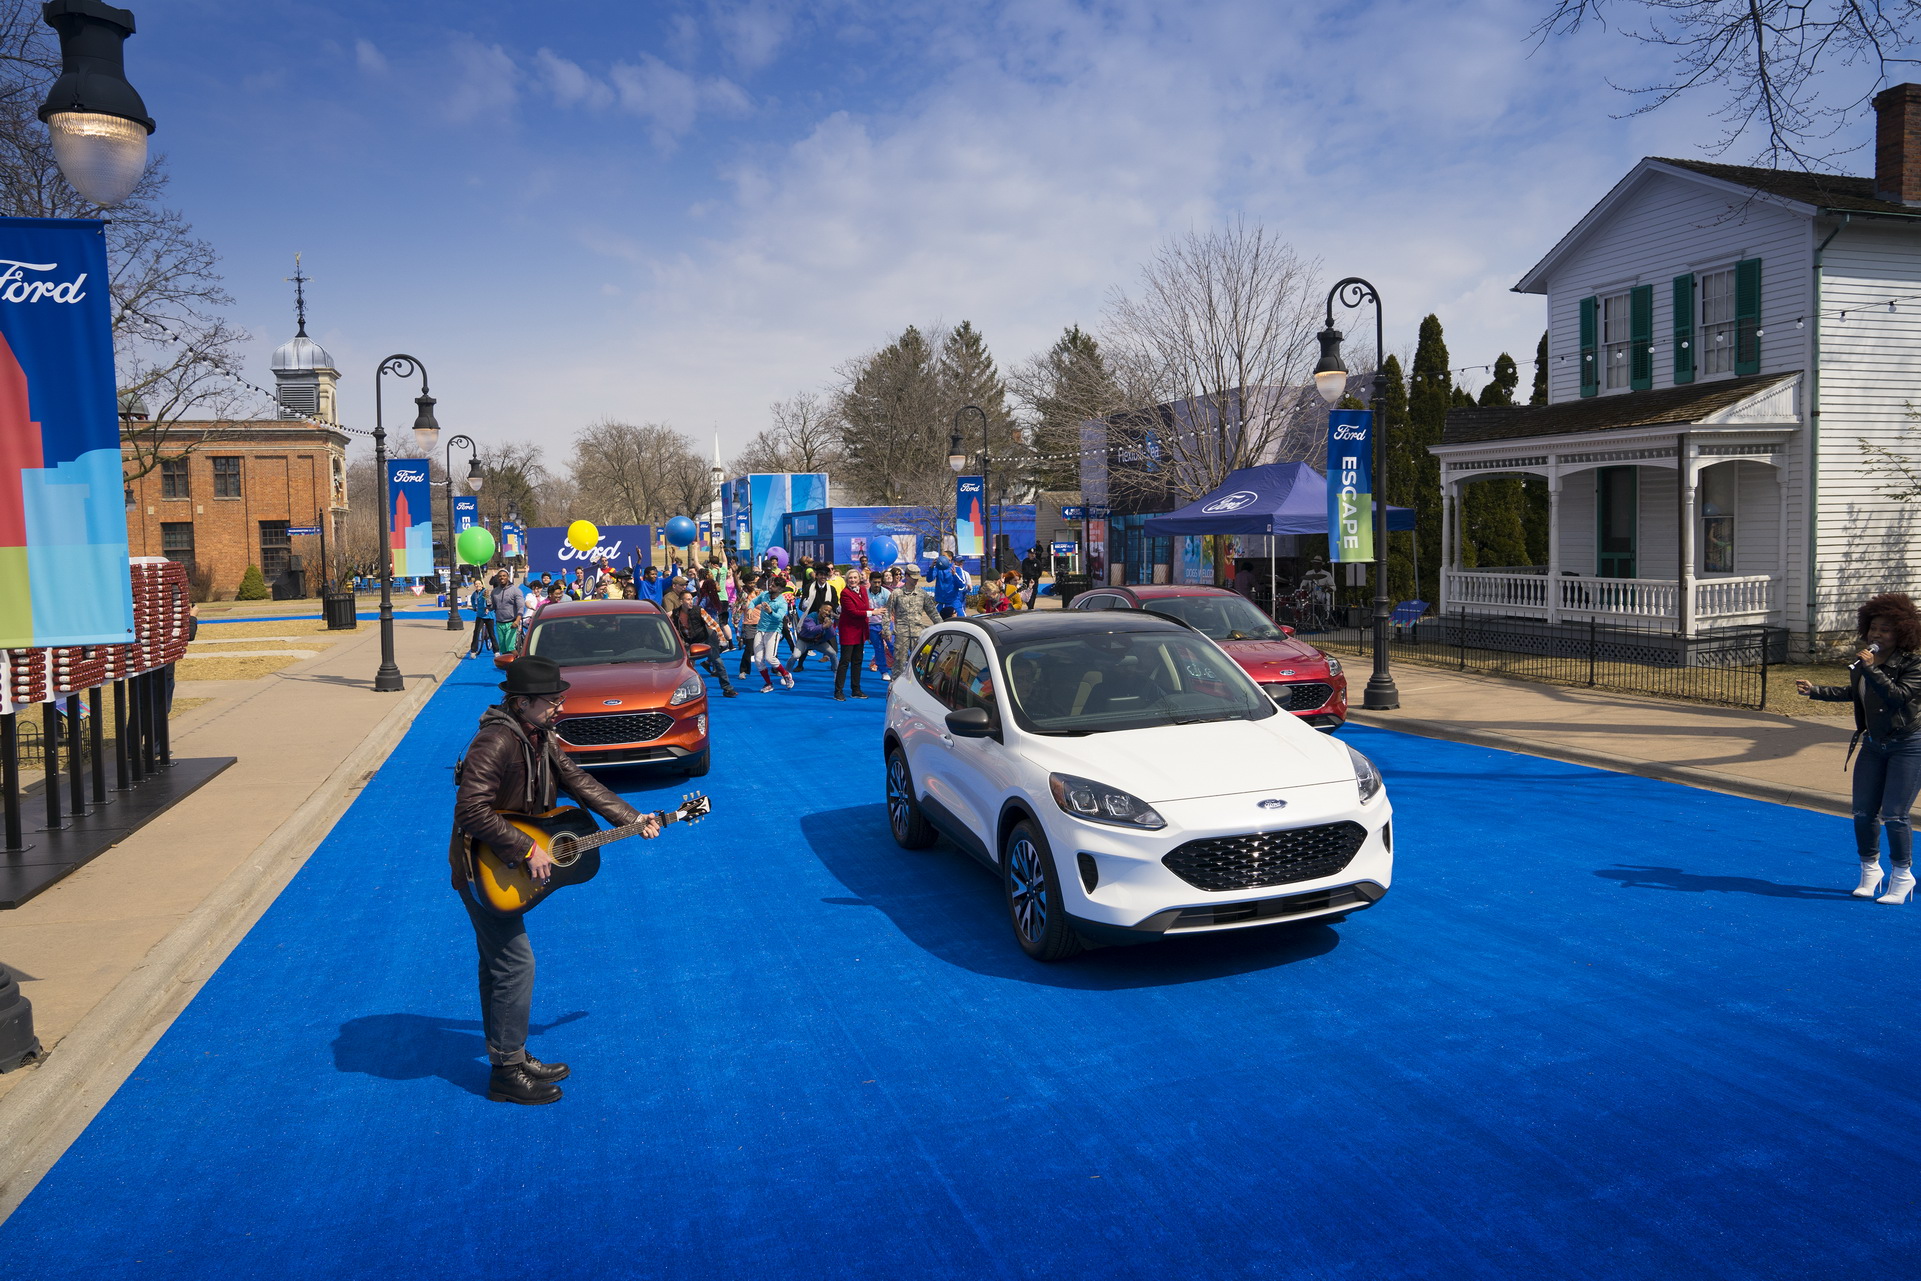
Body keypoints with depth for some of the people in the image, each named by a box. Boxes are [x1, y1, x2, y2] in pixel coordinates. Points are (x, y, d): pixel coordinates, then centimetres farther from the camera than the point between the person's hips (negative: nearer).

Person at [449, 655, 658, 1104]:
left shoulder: (539, 738, 5)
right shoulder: (496, 742, -26)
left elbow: (578, 781, 8)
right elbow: (472, 811, -32)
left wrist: (632, 819, 1)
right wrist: (527, 850, -29)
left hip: (503, 867, 10)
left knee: (498, 961, 17)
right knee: (515, 963, -5)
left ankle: (510, 1056, 29)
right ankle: (507, 1072, 7)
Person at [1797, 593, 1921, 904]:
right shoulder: (1862, 662, 3)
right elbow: (1853, 693, 22)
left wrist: (1871, 669, -34)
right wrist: (1814, 690, 18)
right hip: (1873, 744, 7)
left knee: (1893, 815, -9)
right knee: (1863, 812, 6)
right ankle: (1870, 870, 25)